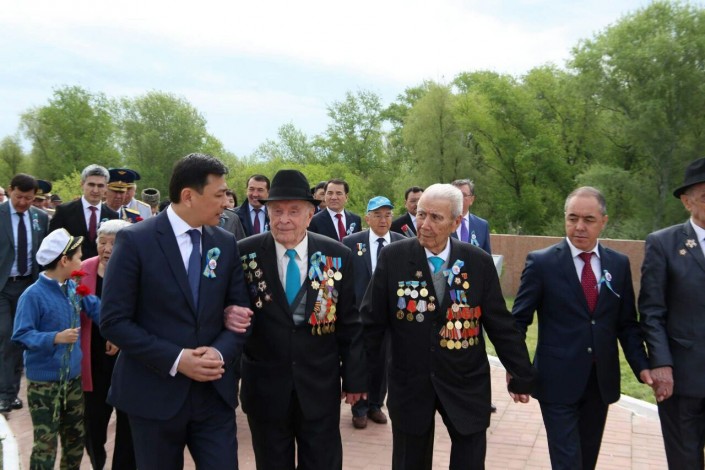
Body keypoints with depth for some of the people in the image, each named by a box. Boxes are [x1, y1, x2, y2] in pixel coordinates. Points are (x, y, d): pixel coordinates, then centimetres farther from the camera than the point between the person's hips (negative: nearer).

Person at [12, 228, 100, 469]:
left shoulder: (74, 287, 2)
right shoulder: (33, 295, -17)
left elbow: (96, 308, 5)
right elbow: (21, 334, -19)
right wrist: (55, 338, -29)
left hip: (73, 377, 7)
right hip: (44, 381, -7)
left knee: (75, 438, 19)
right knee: (46, 444, 0)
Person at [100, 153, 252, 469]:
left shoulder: (226, 243, 5)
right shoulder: (135, 240, -9)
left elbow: (241, 311, 6)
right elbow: (113, 321, -11)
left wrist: (221, 353, -13)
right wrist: (175, 359, -18)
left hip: (215, 393, 3)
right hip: (154, 394, -3)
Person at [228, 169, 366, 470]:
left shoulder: (338, 257, -4)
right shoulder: (245, 253, -8)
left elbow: (349, 324, 1)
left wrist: (354, 378, 4)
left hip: (320, 387, 1)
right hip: (264, 387, 0)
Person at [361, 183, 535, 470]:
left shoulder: (479, 263, -6)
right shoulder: (393, 258, -8)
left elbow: (501, 325, 0)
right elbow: (372, 320, -5)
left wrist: (521, 376, 5)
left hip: (466, 384, 1)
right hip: (409, 383, 0)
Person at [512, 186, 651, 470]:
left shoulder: (619, 264, 4)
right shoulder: (541, 262, -7)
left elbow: (626, 323, 9)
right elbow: (519, 320, -4)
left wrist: (641, 366, -3)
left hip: (602, 380, 4)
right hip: (558, 381, -4)